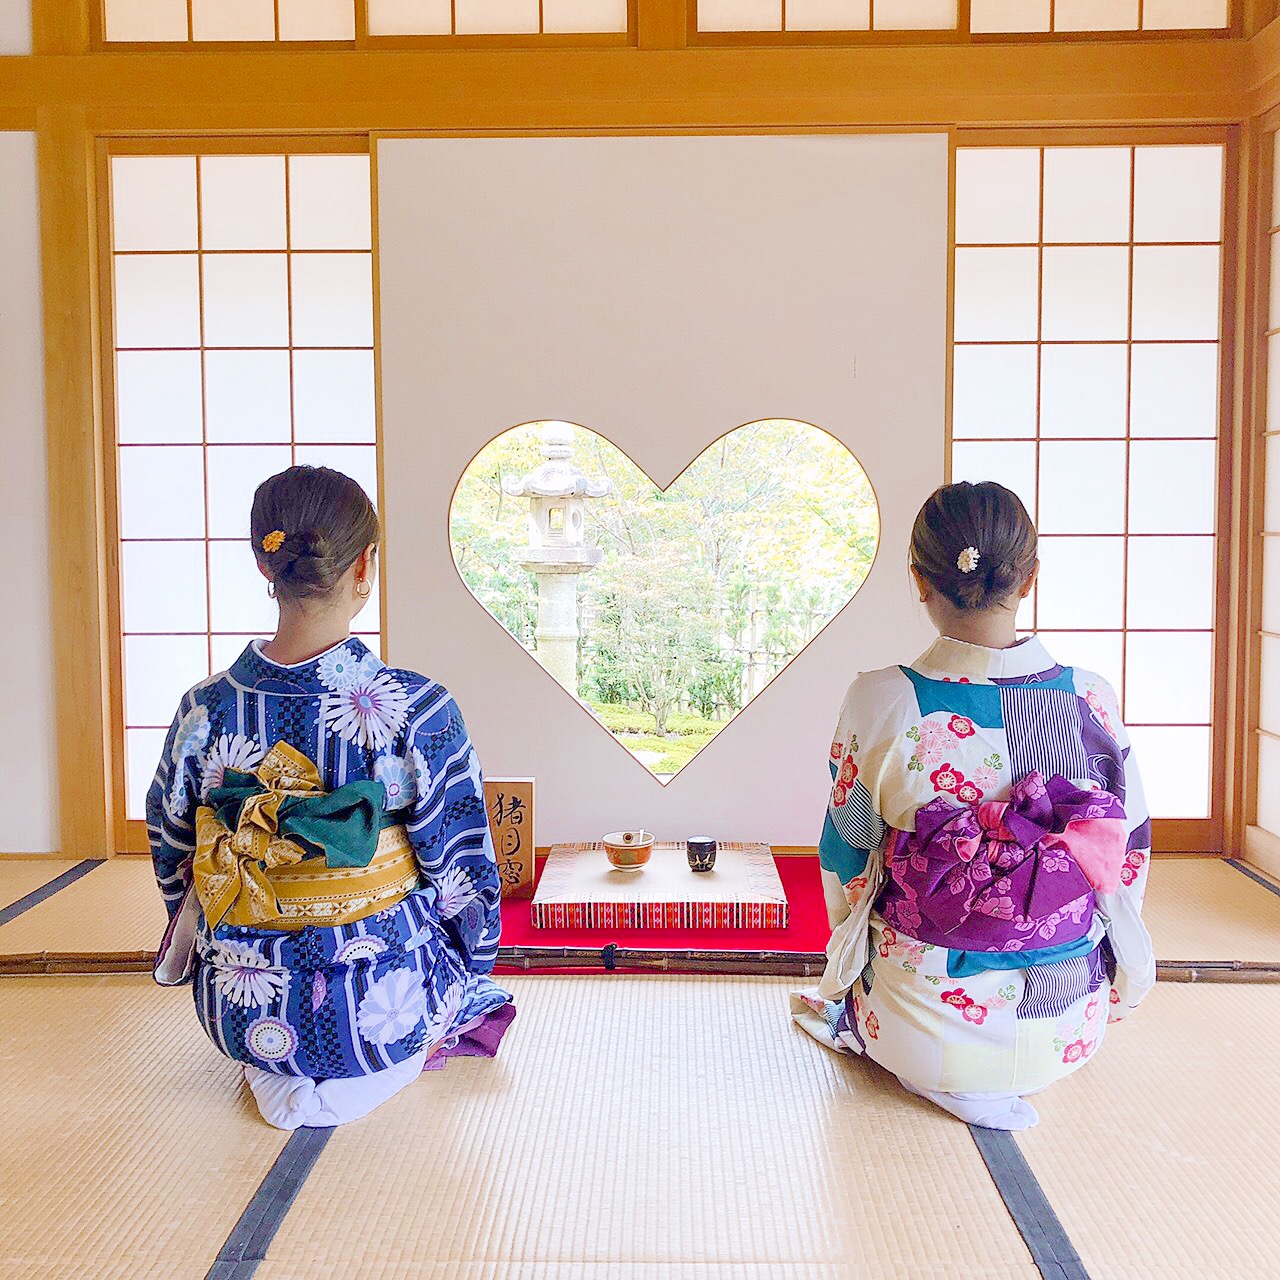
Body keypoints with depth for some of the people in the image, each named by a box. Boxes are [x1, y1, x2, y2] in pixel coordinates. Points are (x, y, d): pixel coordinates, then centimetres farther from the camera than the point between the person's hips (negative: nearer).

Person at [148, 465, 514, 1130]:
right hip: (384, 1009, -2)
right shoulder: (421, 710, -22)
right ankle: (407, 1055, 18)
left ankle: (273, 1069, 22)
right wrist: (474, 976, 10)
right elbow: (463, 872, -12)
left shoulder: (204, 710, -13)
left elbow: (172, 859, 2)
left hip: (239, 1016, 3)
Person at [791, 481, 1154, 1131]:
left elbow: (845, 861, -5)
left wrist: (843, 973, 16)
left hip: (921, 1032, -6)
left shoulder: (880, 700, -18)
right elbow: (1130, 856, 2)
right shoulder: (1093, 699, -11)